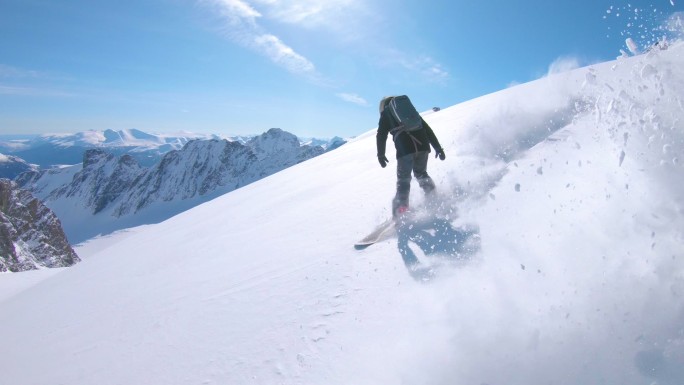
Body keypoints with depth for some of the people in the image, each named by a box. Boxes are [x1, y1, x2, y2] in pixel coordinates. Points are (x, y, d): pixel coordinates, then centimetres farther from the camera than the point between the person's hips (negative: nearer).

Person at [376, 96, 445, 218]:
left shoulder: (386, 113, 22)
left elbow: (381, 134, 9)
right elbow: (427, 128, 23)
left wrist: (381, 154, 12)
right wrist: (438, 147, 20)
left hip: (404, 148, -4)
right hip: (422, 144, 4)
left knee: (403, 179, 3)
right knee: (421, 173, 24)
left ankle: (401, 208, -12)